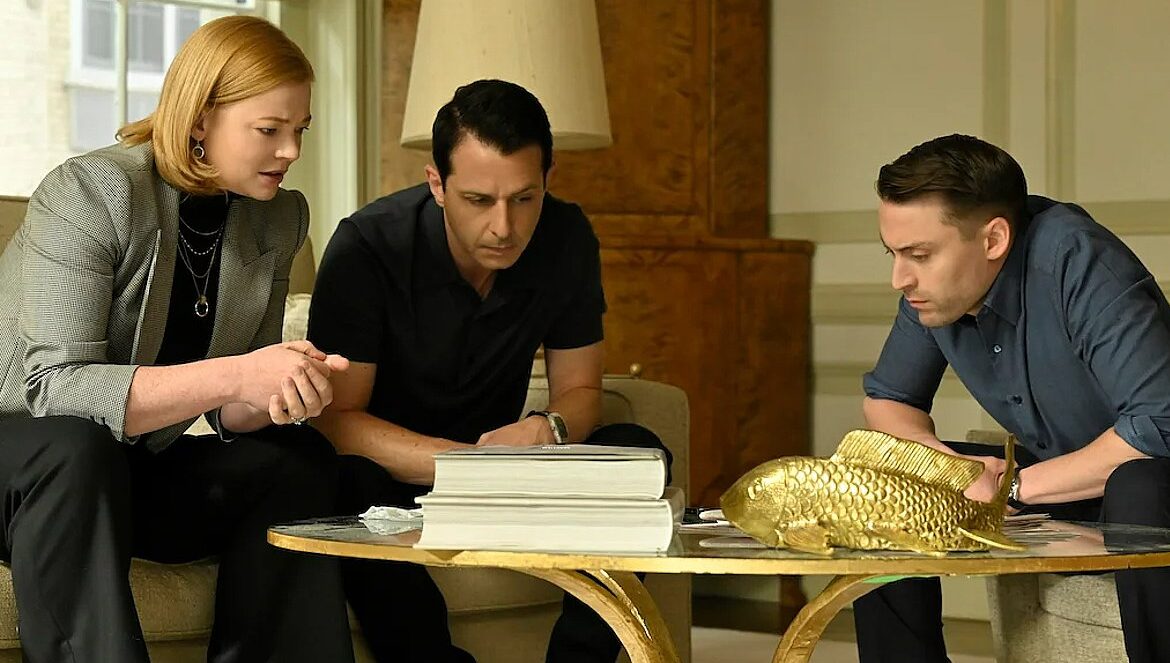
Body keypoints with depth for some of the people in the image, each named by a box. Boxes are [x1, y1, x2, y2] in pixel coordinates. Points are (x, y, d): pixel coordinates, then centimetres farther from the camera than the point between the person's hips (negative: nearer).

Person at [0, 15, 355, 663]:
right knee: (75, 445, -37)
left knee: (301, 458, -14)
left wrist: (278, 394, -23)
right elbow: (55, 386, -29)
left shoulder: (279, 218, 2)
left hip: (127, 474, 6)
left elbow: (230, 414, 3)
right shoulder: (90, 191, -19)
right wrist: (235, 376, -37)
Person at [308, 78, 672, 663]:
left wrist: (551, 430, -22)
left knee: (636, 451, -19)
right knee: (350, 485, -38)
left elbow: (579, 388, 4)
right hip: (389, 470, -4)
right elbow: (336, 420, -21)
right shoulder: (367, 247, -20)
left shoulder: (566, 241, -6)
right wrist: (469, 460, -34)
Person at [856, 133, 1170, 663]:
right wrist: (947, 464, -13)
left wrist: (1017, 487, -26)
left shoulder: (1079, 264, -27)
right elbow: (887, 398, 9)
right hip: (1057, 481, 7)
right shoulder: (935, 280, -6)